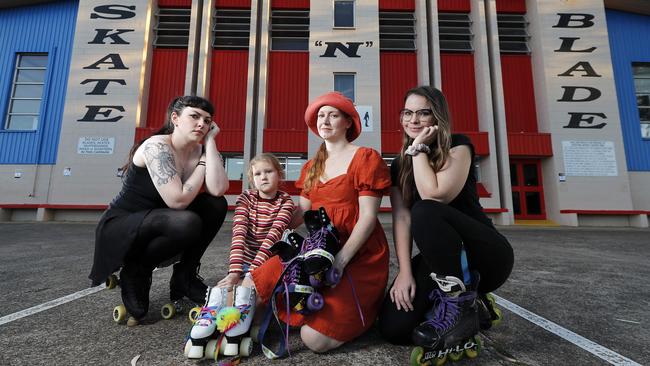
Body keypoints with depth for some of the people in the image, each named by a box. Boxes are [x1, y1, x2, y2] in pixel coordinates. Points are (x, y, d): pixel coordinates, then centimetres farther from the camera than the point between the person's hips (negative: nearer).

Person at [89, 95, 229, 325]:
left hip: (157, 227, 7)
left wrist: (210, 142, -16)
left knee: (216, 204, -11)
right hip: (118, 228, -7)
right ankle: (136, 274, -4)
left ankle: (185, 276, 0)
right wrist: (202, 164, -17)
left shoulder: (197, 151, -2)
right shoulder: (157, 146, -21)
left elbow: (219, 190, -21)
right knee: (187, 223, -33)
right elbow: (178, 201, -31)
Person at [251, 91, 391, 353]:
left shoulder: (365, 158, -3)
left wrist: (341, 259, -20)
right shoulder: (311, 167, 17)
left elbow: (368, 217, -11)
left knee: (315, 339, -18)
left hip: (358, 255, -6)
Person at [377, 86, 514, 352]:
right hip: (437, 260, 5)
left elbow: (434, 196, -27)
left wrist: (419, 148, -16)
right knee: (393, 328, -14)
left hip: (486, 256, -4)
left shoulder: (458, 146, -9)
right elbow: (401, 217, -8)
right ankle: (465, 299, 10)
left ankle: (460, 306, -16)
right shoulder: (400, 164, 4)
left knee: (425, 212, -35)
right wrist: (405, 271, -17)